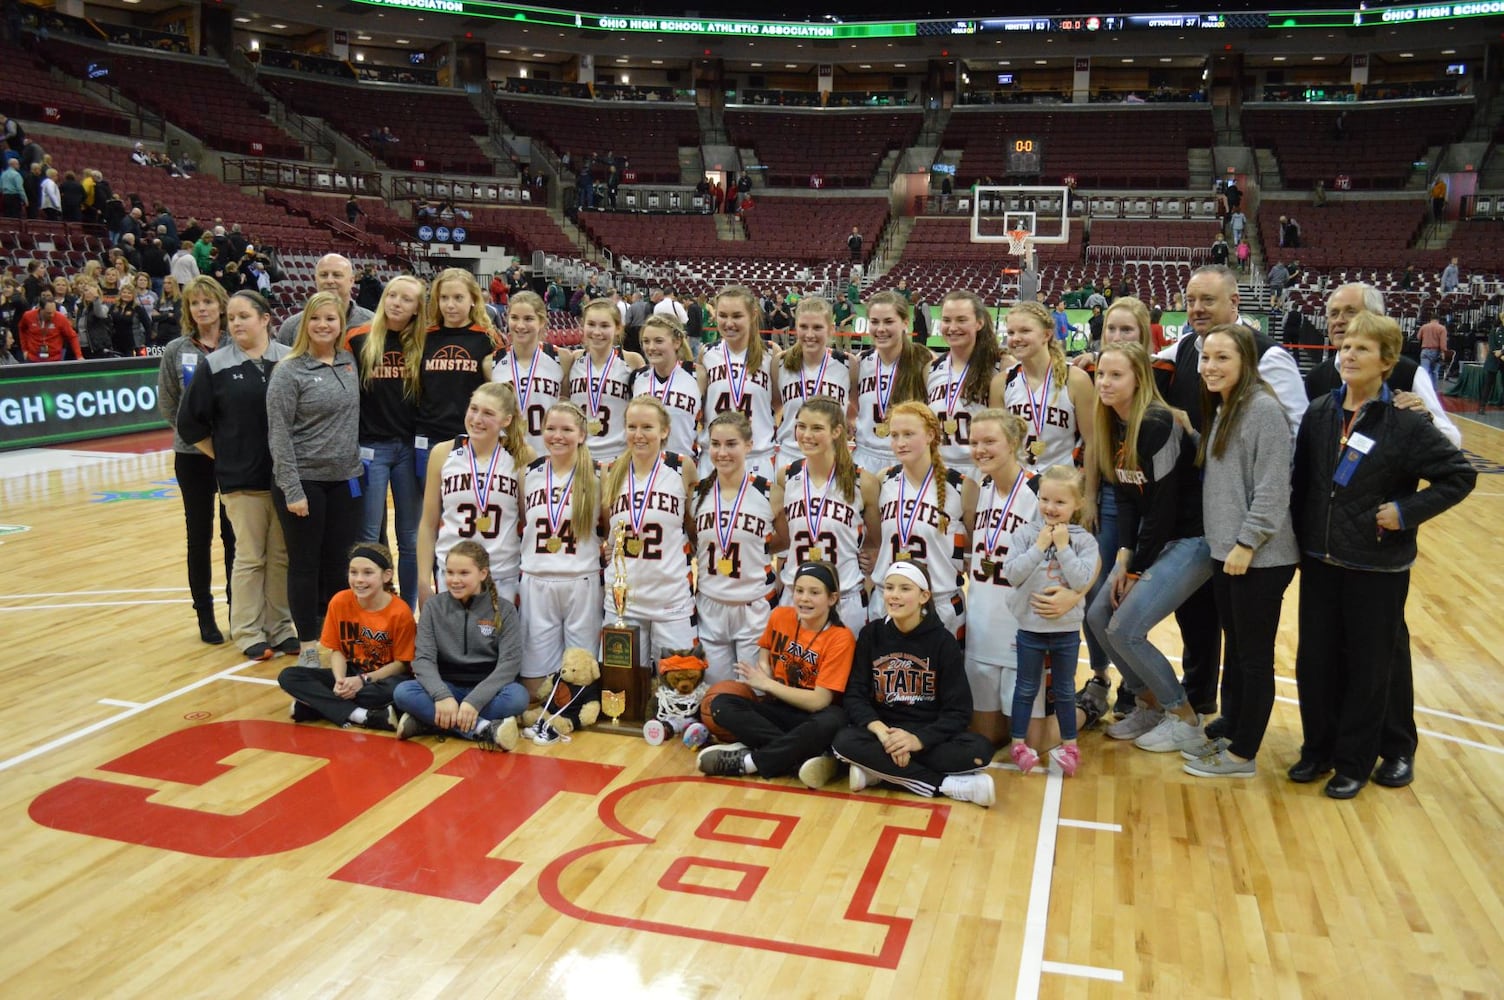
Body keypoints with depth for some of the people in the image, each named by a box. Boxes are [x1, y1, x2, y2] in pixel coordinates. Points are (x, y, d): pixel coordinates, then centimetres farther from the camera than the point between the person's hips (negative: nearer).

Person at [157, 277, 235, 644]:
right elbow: (167, 404, 5)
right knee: (199, 535, 8)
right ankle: (204, 613, 19)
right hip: (192, 455, 1)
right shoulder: (176, 351, 1)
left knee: (234, 534, 5)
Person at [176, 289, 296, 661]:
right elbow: (190, 422, 4)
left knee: (282, 556, 8)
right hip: (241, 479, -1)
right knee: (249, 557, 6)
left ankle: (279, 627, 20)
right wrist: (224, 458, 3)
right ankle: (247, 631, 17)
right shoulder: (216, 365, 0)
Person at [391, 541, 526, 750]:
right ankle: (483, 729, -36)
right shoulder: (434, 607, 1)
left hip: (487, 689, -1)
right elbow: (423, 658, -7)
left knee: (518, 696, -33)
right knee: (403, 692, -27)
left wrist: (474, 701, -26)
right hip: (446, 687, 1)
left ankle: (429, 720, -27)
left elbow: (509, 662, -12)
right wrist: (442, 695, -26)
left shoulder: (504, 610, -3)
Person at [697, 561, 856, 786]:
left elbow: (820, 701, -17)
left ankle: (746, 761, -27)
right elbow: (764, 659, 18)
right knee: (721, 704, -21)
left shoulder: (841, 638, -14)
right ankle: (809, 757, -31)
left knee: (832, 721, -40)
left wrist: (768, 684, -14)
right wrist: (762, 671, -6)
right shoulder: (780, 616, -1)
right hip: (780, 708, 5)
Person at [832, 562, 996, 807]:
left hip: (931, 734, -1)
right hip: (881, 729, 1)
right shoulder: (871, 634, 1)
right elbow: (854, 694, -3)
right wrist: (880, 730, -24)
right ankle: (949, 785, -29)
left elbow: (958, 710, -7)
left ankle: (878, 771, -23)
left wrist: (918, 740, -25)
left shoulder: (943, 641, -4)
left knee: (980, 749, -29)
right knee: (845, 742, -31)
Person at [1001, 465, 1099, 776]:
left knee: (1064, 691, 16)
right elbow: (1012, 574, -16)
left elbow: (1082, 581, -18)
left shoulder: (1084, 540, -7)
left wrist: (1063, 547, -21)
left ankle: (1069, 744, 31)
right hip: (1030, 626, 0)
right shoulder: (1024, 533, -8)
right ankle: (1018, 743, 26)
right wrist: (1039, 546, -20)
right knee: (1026, 688, 13)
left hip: (1067, 628, 0)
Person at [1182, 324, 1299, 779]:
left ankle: (1242, 753, 14)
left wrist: (1247, 543, -18)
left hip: (1259, 558, -9)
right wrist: (1223, 542, 13)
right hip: (1224, 551, 9)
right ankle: (1228, 731, 31)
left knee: (1254, 656, 3)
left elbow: (1273, 487, -19)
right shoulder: (1221, 410, 12)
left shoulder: (1263, 408, -15)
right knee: (1234, 649, 19)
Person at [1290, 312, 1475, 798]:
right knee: (1314, 661, 11)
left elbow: (1460, 474, -8)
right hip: (1320, 561, 4)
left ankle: (1354, 763, 23)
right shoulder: (1319, 413, 1)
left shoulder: (1404, 424, -12)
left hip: (1377, 567, -4)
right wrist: (1301, 535, 5)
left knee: (1367, 667, 7)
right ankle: (1318, 749, 29)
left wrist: (1407, 511, -15)